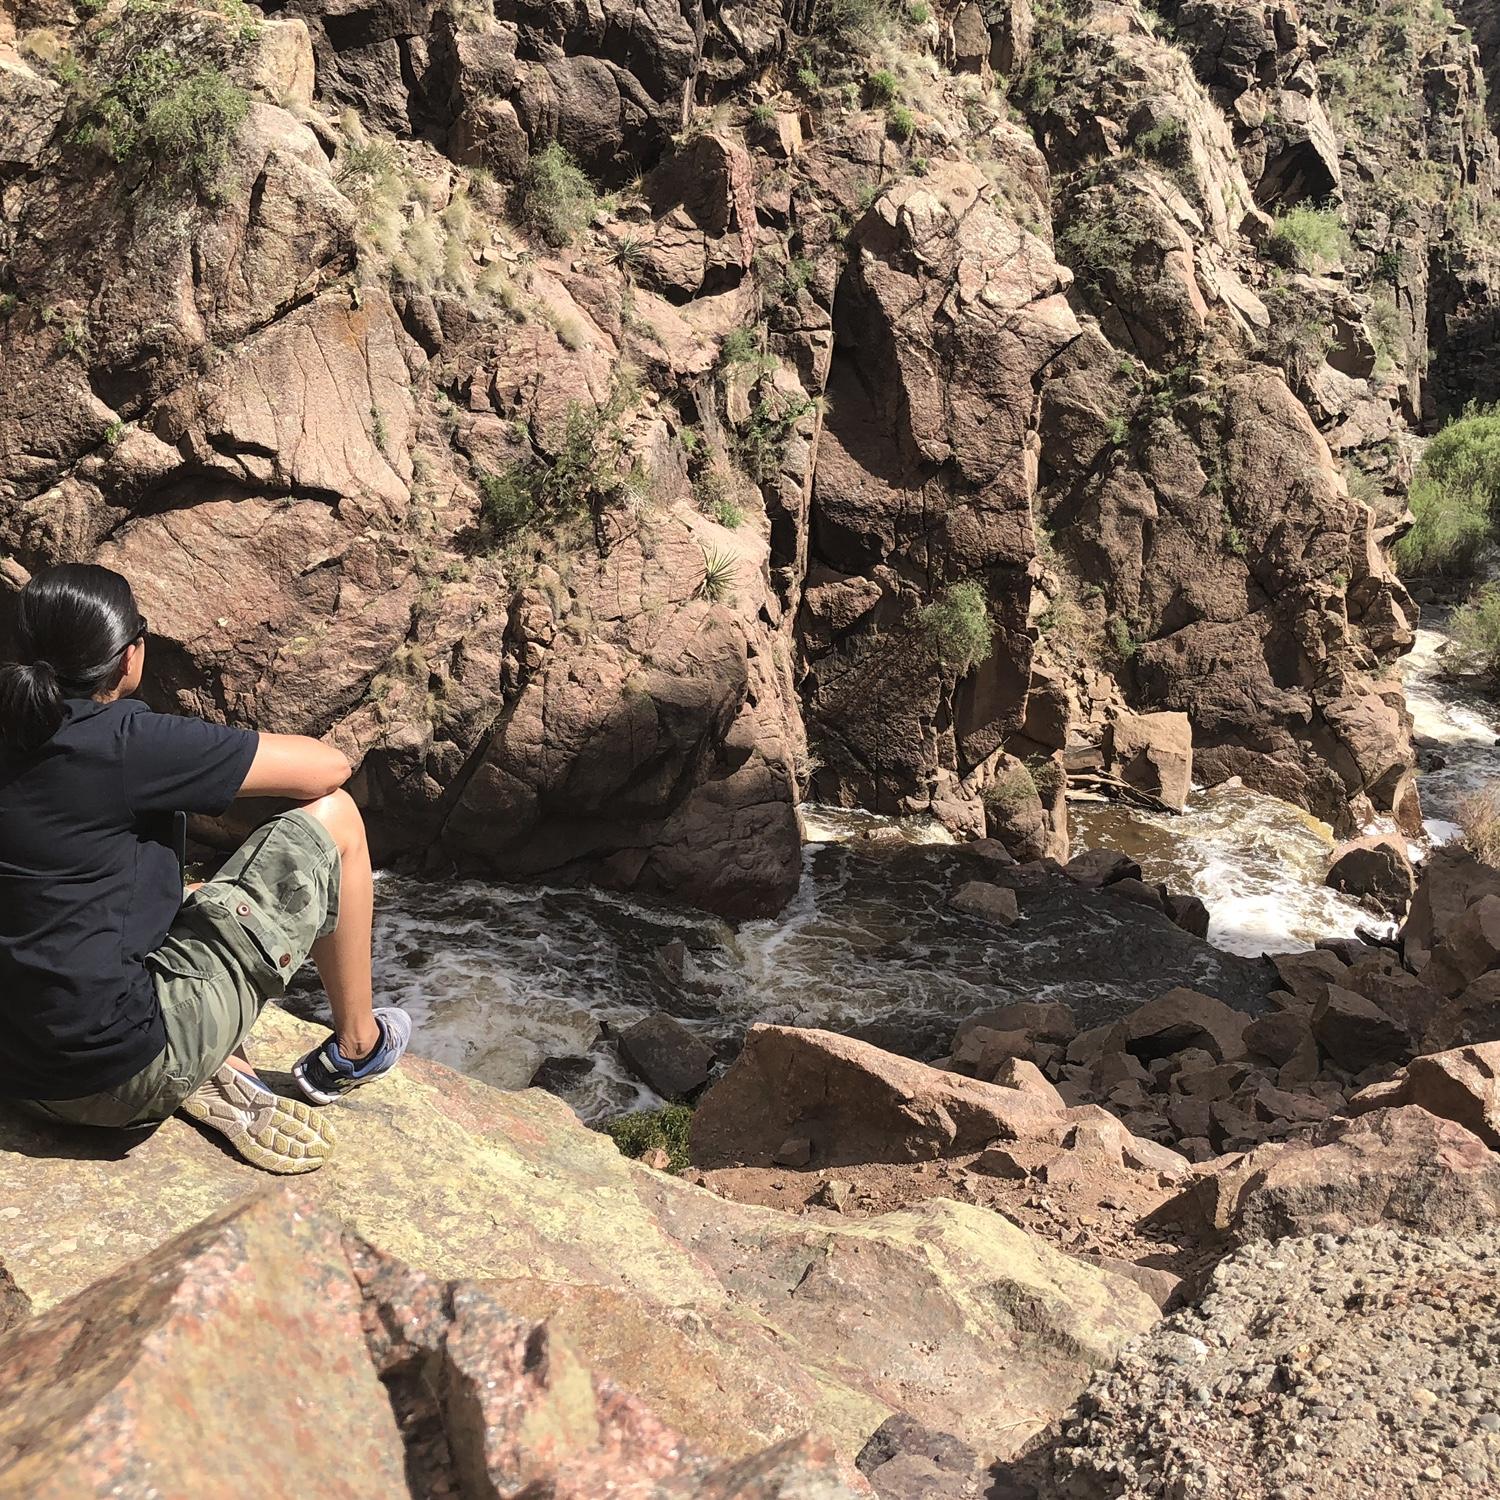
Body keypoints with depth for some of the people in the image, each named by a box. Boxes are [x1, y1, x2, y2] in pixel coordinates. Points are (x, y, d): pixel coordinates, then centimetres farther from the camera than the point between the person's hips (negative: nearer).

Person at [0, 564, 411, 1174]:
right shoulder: (122, 742, -17)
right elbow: (329, 766, -11)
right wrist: (254, 752, 11)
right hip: (125, 1070, -8)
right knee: (331, 816, 1)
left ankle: (217, 1079, 14)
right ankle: (356, 1047, 20)